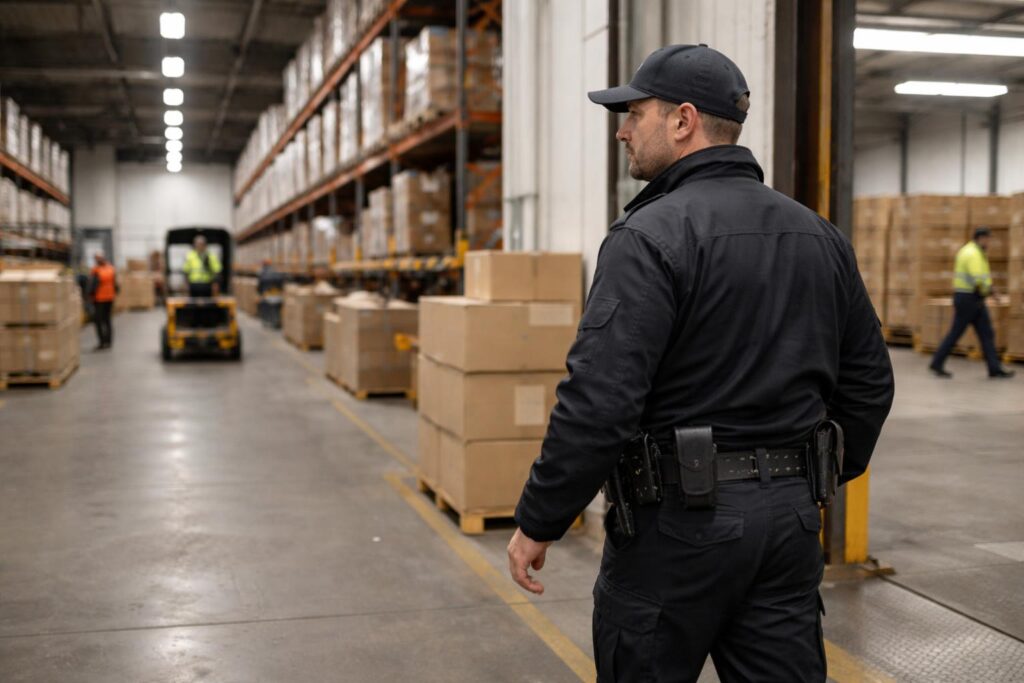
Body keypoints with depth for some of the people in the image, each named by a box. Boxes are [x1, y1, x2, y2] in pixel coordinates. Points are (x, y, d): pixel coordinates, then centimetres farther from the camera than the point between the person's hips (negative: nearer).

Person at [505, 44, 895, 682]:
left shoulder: (652, 235, -15)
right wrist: (824, 478, 26)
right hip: (790, 512, 7)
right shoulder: (820, 235, 9)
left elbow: (599, 399, -22)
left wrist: (538, 522, -12)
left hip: (680, 514, -6)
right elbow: (869, 381, 14)